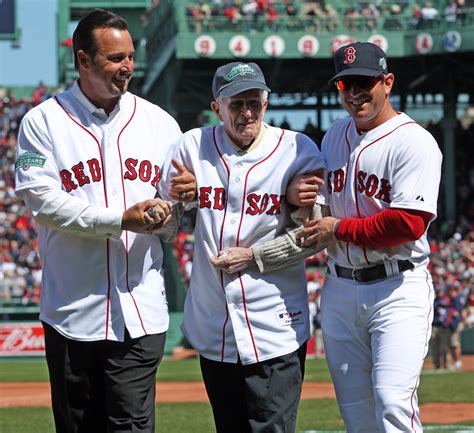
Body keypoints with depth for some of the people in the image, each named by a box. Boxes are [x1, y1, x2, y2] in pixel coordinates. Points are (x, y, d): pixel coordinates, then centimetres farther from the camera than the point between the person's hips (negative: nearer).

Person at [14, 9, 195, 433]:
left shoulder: (158, 123, 10)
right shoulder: (43, 122, 1)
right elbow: (44, 202, -11)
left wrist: (181, 199, -12)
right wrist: (122, 219, -18)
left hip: (140, 312, 1)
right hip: (73, 313, -1)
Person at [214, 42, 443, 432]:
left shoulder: (413, 142, -11)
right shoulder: (334, 136, 13)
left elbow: (409, 223, -21)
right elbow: (317, 211, 23)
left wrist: (340, 229, -12)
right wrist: (294, 192, -1)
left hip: (398, 288, -7)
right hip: (340, 290, 7)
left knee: (392, 401, -20)